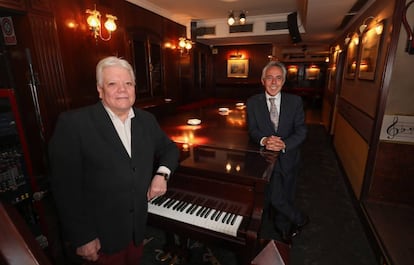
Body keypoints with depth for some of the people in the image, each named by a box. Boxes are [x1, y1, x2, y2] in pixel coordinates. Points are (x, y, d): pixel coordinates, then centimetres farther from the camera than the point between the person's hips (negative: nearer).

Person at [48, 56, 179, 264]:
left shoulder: (146, 120, -1)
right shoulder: (73, 123, -15)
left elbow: (169, 148, 10)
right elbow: (66, 186, -15)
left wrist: (162, 174, -9)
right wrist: (82, 237, -14)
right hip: (100, 234, -4)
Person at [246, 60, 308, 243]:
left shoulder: (295, 101, -4)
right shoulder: (253, 102, -4)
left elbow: (301, 131, -9)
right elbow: (252, 130, -8)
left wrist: (284, 144, -27)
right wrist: (264, 140, -30)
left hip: (288, 158, 2)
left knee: (285, 198, 18)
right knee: (275, 199, -5)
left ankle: (284, 230, 47)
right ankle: (299, 219, 29)